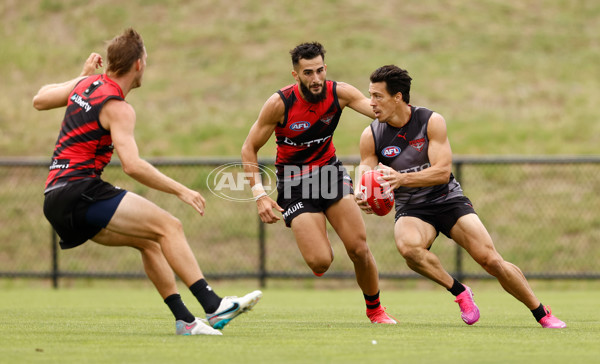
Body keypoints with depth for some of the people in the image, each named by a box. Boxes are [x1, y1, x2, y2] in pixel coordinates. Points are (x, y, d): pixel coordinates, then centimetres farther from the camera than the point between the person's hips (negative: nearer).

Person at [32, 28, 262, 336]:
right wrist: (180, 190, -16)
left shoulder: (85, 84, 14)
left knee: (149, 241, 14)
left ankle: (184, 319, 5)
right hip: (80, 191, -10)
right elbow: (132, 165, -22)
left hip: (57, 201, 10)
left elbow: (39, 100, 31)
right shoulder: (117, 108, -11)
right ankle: (212, 306, -22)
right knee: (168, 226, -13)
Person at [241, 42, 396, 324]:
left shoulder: (339, 93, -11)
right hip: (295, 184, -3)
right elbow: (249, 148, -11)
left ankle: (375, 310, 17)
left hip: (329, 172, 3)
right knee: (321, 262, -16)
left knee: (359, 249, -7)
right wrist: (259, 195, -20)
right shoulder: (280, 103, -19)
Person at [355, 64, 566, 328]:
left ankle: (542, 314, 5)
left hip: (448, 200, -1)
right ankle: (459, 292, -14)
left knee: (490, 260, -13)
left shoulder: (431, 122, -10)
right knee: (408, 247, -36)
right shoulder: (371, 136, -5)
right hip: (411, 210, 1)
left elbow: (442, 171, -18)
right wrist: (364, 198, -31)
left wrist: (402, 178, -34)